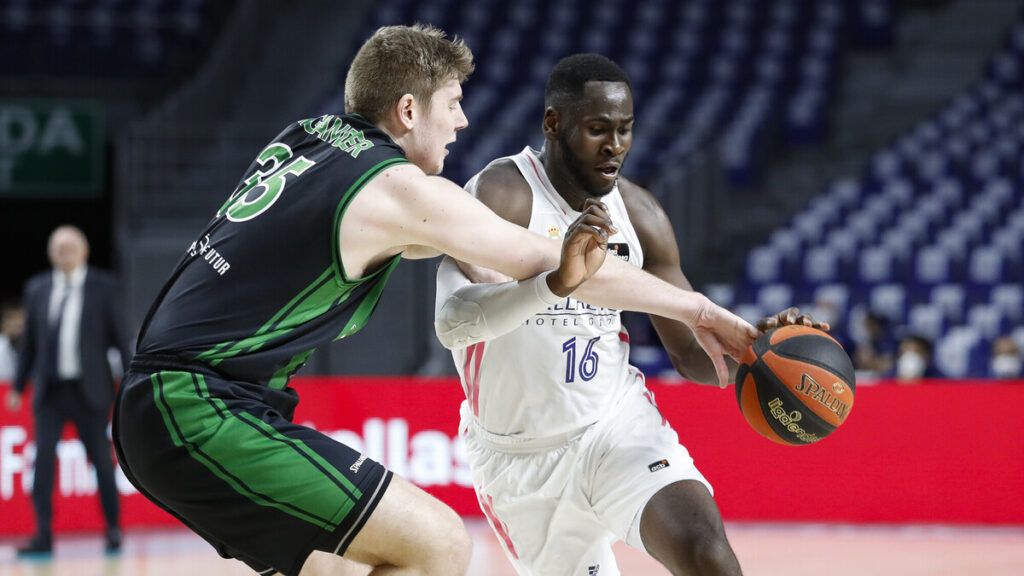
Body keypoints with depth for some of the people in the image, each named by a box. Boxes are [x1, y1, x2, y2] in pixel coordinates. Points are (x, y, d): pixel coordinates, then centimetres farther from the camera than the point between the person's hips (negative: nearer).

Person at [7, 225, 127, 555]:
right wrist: (18, 387, 11)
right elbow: (29, 341, 13)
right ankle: (43, 536, -6)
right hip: (50, 390, 2)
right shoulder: (37, 289, 7)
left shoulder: (103, 286, 0)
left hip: (89, 391, -2)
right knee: (42, 460, -7)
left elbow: (119, 335, 1)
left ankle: (113, 529, 19)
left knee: (101, 460, 4)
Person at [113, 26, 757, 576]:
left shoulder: (306, 138, 14)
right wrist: (701, 310, 6)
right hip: (208, 415, -9)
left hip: (156, 406, 9)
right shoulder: (403, 189, -10)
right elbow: (561, 270, -5)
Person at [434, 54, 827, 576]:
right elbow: (453, 322, -37)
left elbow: (692, 353, 5)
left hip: (616, 424, 3)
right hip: (518, 456, -2)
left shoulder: (638, 214, -3)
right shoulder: (500, 196, -20)